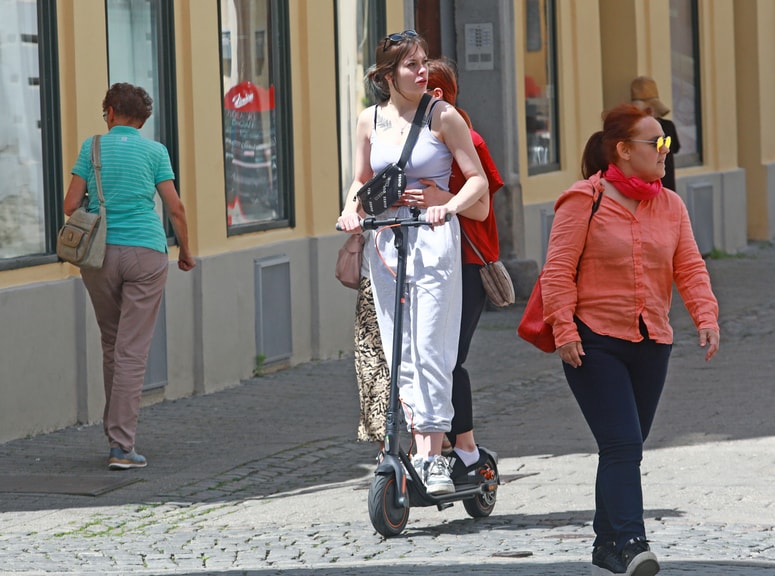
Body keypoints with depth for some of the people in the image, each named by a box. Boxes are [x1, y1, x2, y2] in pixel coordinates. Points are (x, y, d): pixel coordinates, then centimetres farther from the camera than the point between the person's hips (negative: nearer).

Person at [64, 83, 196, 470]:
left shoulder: (92, 147, 4)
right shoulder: (154, 152, 2)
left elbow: (71, 205, 0)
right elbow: (175, 209, 1)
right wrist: (185, 252, 14)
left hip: (99, 253, 2)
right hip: (146, 254, -2)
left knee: (111, 344, 18)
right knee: (132, 351, -4)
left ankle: (115, 428, 23)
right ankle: (121, 446, -9)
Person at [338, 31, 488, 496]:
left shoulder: (442, 116, -2)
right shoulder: (370, 121, 9)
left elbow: (477, 179, -2)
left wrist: (449, 207, -19)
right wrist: (352, 209, -1)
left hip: (433, 238, -4)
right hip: (385, 240, 4)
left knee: (429, 348, -10)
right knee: (400, 353, 2)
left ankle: (433, 457, -7)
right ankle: (421, 450, 6)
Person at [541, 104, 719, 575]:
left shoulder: (671, 206, 10)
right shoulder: (584, 201, -7)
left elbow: (690, 268, 6)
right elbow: (558, 271, -8)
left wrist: (706, 316, -10)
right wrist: (565, 331, -16)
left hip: (651, 344, 6)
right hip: (595, 343, -6)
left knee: (628, 446, 10)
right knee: (622, 445, -16)